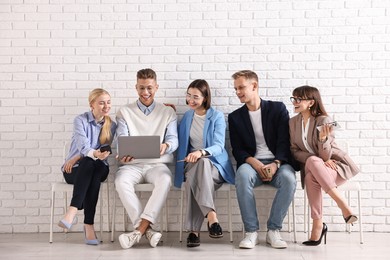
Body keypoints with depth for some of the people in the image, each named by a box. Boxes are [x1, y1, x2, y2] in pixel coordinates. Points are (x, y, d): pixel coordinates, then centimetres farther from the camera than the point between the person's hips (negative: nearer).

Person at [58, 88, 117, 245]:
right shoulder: (80, 120, -2)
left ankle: (72, 211, -46)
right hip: (74, 170, -2)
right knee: (88, 162, -37)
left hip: (98, 169, 2)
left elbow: (104, 151, 1)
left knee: (98, 166, -35)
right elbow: (83, 146, -19)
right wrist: (95, 154, -42)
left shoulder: (112, 126, 8)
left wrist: (78, 158, -11)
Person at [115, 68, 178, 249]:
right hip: (132, 164, 1)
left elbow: (173, 139, 3)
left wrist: (166, 146, -23)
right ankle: (147, 230, -31)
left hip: (157, 164, 0)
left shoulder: (168, 112, 14)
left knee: (165, 180, -36)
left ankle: (140, 229, -35)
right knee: (121, 181, -33)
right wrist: (124, 154, -23)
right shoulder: (125, 112, 14)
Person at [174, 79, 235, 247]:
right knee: (193, 177, -37)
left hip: (215, 165, -2)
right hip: (192, 164, 3)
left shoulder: (217, 117, 2)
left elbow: (218, 146, -12)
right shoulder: (186, 117, 16)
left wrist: (201, 152, -31)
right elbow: (180, 143, 25)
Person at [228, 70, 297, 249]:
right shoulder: (235, 117, 13)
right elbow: (237, 150, 6)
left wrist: (275, 164, -19)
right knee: (243, 174, -35)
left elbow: (284, 142, 0)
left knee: (288, 178, -35)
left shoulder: (278, 109, 7)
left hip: (277, 163, 0)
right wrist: (255, 164, -15)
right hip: (252, 163, 1)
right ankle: (251, 232, -27)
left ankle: (273, 230, -21)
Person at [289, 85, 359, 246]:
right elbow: (295, 151, 1)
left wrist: (323, 139, -37)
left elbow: (325, 156, -16)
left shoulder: (323, 121, -14)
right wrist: (319, 159, -14)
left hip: (335, 165, -3)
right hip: (311, 166, 4)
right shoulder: (293, 122, 3)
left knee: (312, 167, -37)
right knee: (311, 178, -35)